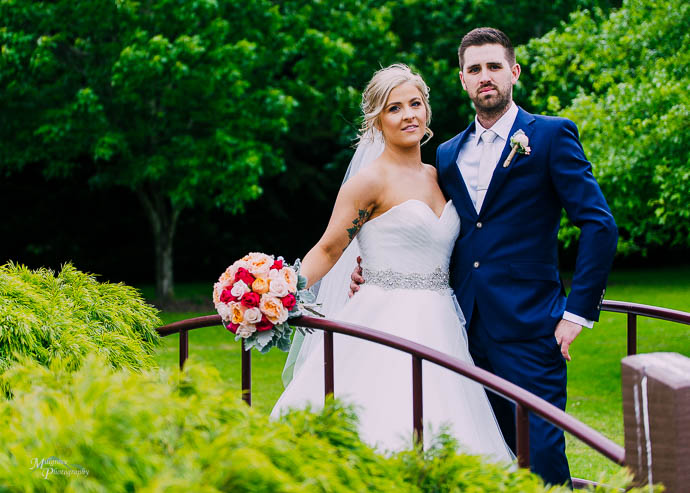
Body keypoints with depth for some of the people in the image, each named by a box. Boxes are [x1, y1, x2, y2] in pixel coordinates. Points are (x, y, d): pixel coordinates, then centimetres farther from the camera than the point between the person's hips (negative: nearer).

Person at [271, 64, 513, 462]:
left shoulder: (438, 177, 14)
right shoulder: (371, 181, -6)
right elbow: (327, 251, -5)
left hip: (437, 329, 6)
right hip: (388, 322, -6)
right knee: (385, 436, -13)